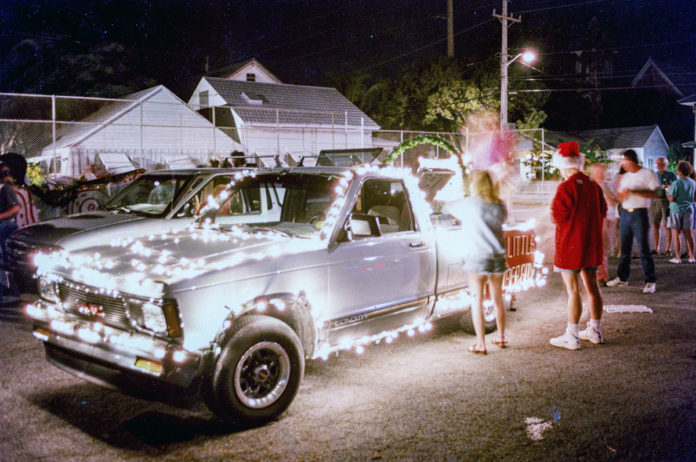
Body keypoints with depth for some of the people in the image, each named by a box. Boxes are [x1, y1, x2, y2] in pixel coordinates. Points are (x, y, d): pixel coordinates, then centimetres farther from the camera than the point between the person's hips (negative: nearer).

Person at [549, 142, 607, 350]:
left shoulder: (566, 187, -18)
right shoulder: (593, 184, 6)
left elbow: (558, 217, -19)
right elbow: (602, 211, 14)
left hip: (571, 244, -8)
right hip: (592, 243, 8)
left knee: (572, 290, -3)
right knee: (592, 286, 15)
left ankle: (571, 337, 2)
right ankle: (595, 331, 26)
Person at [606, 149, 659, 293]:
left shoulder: (648, 174, -4)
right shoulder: (624, 177, 16)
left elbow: (654, 193, -12)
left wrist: (633, 192, -20)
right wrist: (621, 195, -5)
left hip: (639, 214, -6)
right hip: (625, 214, 6)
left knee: (644, 249, -5)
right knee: (624, 248, 10)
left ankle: (650, 281, 1)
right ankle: (622, 278, 18)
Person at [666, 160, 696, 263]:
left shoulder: (676, 183, -15)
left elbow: (671, 199, -18)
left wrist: (667, 192, 2)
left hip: (676, 209, -5)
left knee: (675, 233, 1)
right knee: (688, 233, 10)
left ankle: (678, 257, 0)